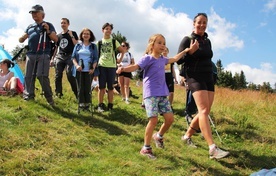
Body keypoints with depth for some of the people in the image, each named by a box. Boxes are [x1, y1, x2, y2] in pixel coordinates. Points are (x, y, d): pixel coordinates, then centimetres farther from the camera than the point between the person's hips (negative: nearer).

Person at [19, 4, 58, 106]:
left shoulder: (48, 25, 7)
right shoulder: (30, 27, 21)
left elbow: (55, 39, 1)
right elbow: (21, 40, 21)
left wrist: (48, 31, -14)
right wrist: (22, 38, -4)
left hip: (43, 55, -5)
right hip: (30, 55, 6)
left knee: (42, 76, -14)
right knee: (28, 76, 3)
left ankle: (49, 97, -5)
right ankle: (29, 96, 10)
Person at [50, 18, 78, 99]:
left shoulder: (73, 33, 5)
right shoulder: (58, 35, 17)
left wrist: (71, 36, -12)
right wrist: (52, 58, 18)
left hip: (69, 57, -5)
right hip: (59, 56, 5)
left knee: (70, 76, -15)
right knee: (58, 76, -2)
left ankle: (77, 94, -8)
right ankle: (58, 94, 6)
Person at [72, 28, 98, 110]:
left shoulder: (93, 46, 9)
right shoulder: (78, 45, 13)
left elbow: (95, 59, 4)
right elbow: (73, 57, 7)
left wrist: (93, 68, -11)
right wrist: (76, 65, -11)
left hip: (89, 71, -1)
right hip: (79, 70, 1)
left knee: (87, 88, -3)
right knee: (80, 88, 1)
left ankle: (87, 104, 5)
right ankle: (81, 104, 7)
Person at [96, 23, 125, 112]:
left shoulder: (114, 42, 7)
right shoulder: (99, 42, 8)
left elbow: (123, 51, 11)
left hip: (112, 66, 0)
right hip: (101, 66, 0)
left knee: (110, 87, 4)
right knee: (102, 87, 0)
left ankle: (110, 105, 9)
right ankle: (100, 105, 5)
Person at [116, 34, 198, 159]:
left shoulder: (162, 59, 15)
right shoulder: (148, 58, -7)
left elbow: (174, 59, 33)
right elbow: (135, 67, -20)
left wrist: (187, 50, 36)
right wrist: (123, 69, -40)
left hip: (162, 94, 7)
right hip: (151, 94, -7)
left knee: (170, 118, 2)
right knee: (154, 119, -16)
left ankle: (159, 136, 31)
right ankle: (146, 148, -2)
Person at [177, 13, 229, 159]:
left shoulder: (207, 41, 16)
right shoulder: (187, 40, -2)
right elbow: (178, 60, -5)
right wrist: (190, 52, -19)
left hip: (208, 78, 8)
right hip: (195, 78, -7)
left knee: (205, 112, 5)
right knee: (203, 110, -20)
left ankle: (187, 135, 25)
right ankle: (212, 149, -29)